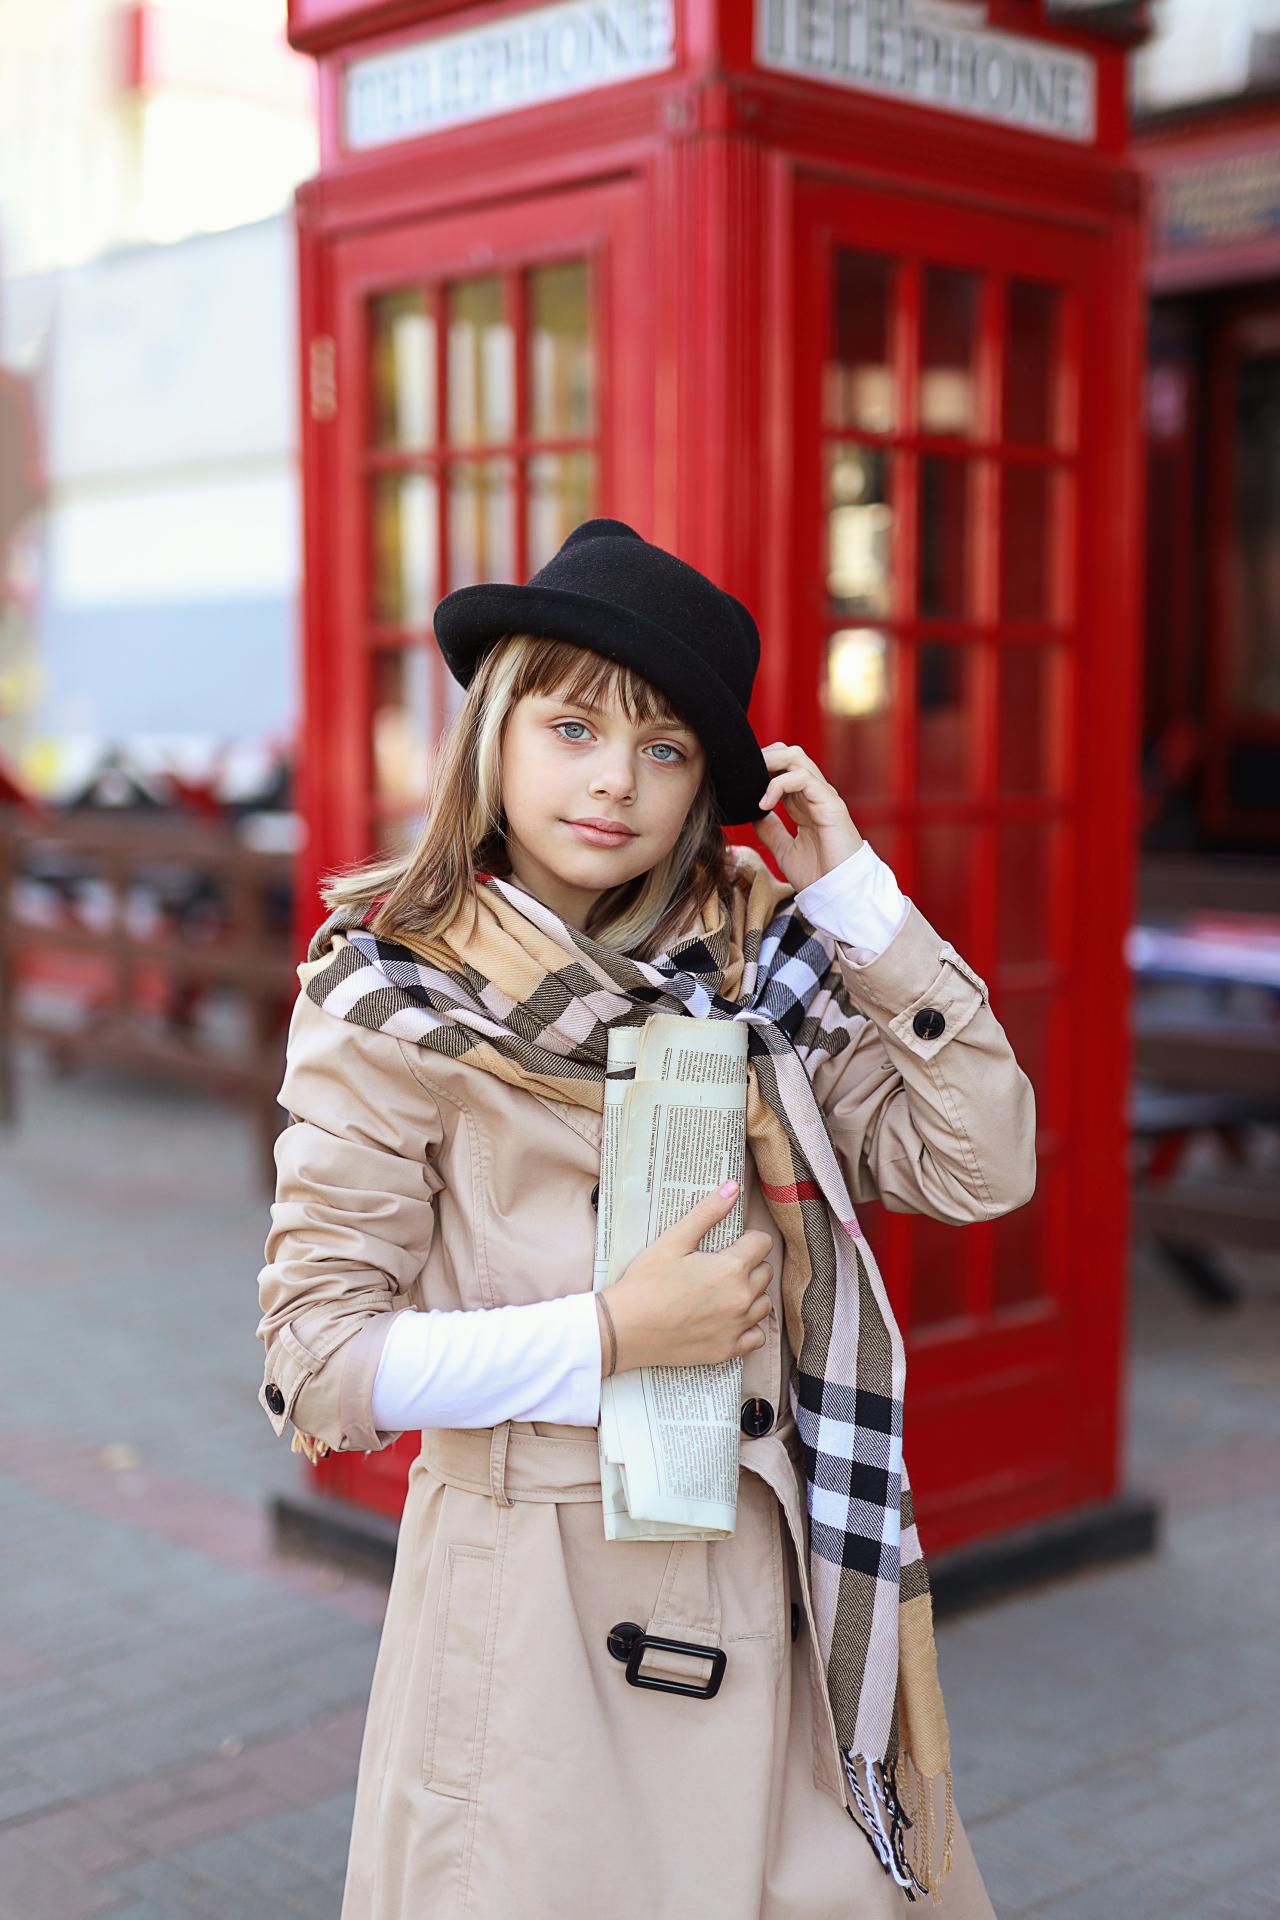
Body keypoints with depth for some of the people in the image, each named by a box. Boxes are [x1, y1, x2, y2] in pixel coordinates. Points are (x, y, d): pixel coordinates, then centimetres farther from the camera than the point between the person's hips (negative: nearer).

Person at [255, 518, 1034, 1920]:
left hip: (770, 1582, 4)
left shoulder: (754, 961, 3)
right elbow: (317, 1363, -10)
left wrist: (855, 895, -7)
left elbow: (983, 1164, -3)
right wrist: (613, 1339, -18)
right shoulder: (391, 1002, -7)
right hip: (533, 1582, -3)